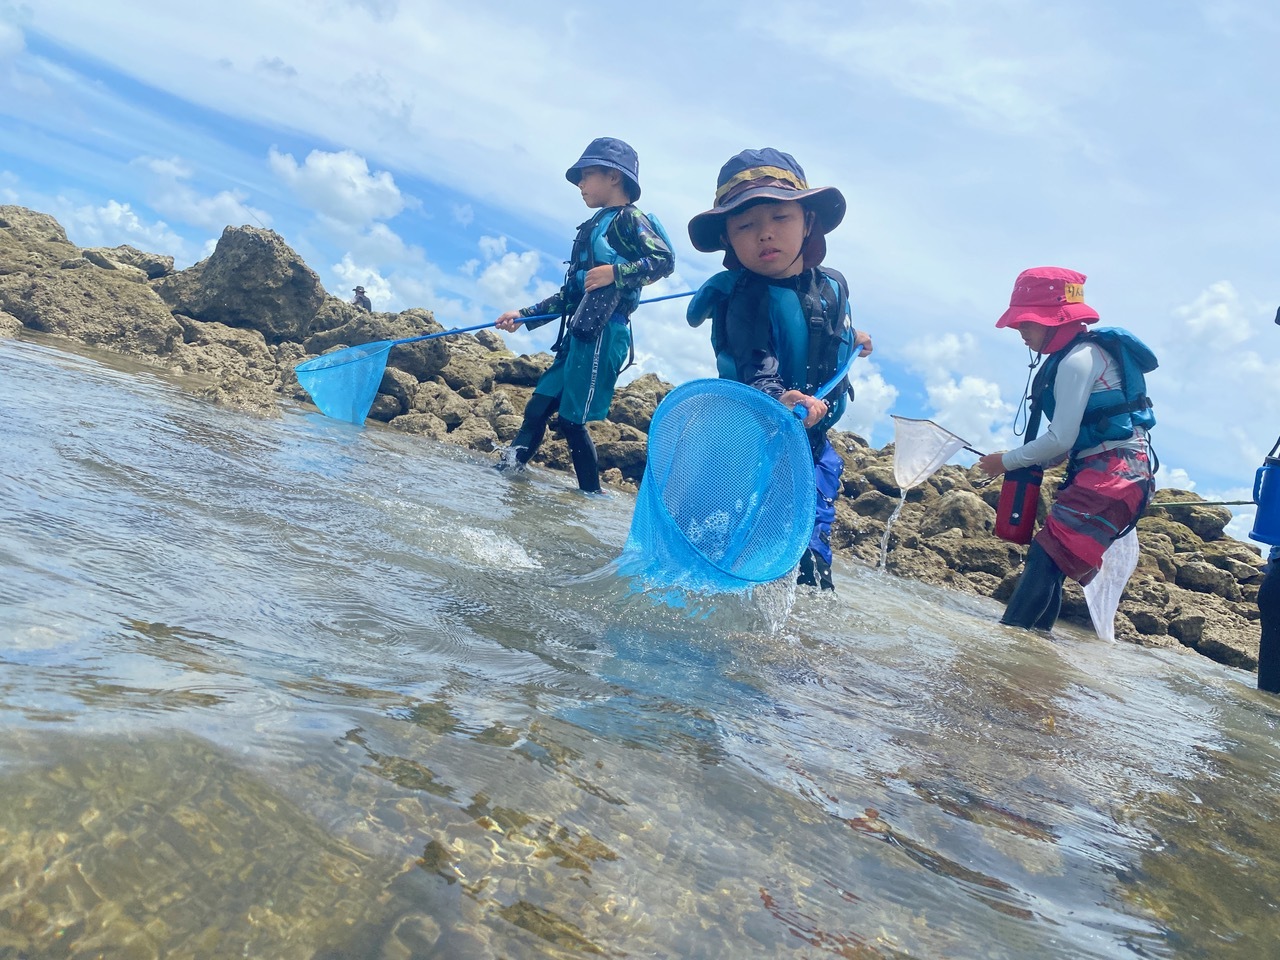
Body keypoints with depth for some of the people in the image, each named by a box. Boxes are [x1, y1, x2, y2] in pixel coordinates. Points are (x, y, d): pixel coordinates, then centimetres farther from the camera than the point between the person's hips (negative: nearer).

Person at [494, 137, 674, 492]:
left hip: (603, 333, -9)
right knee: (537, 408, 4)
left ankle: (591, 494, 1)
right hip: (579, 334, 9)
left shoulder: (629, 218, -1)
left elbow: (664, 259, -16)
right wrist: (523, 315, 22)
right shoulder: (595, 227, 25)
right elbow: (570, 293, 25)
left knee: (571, 419, -9)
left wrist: (614, 273, -23)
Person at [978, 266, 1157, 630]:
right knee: (1048, 561, 9)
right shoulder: (1082, 353, 16)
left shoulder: (1077, 360, -14)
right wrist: (1029, 464, 10)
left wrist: (1007, 461, -5)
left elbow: (1061, 439, -17)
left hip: (1113, 472, -10)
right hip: (1103, 469, 10)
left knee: (1047, 556, -19)